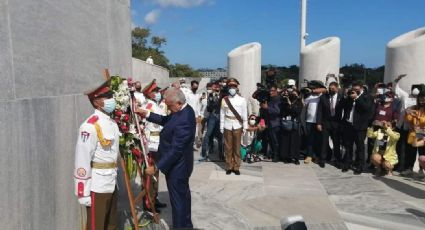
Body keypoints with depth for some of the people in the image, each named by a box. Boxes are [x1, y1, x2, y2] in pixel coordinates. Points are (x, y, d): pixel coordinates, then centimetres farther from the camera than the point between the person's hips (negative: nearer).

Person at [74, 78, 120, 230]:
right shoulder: (90, 126, -19)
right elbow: (82, 160, -21)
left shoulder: (112, 123, 9)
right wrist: (83, 192, -19)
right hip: (97, 186, -8)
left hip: (112, 183, 8)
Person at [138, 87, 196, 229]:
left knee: (177, 199, 8)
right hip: (180, 164, 10)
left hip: (176, 166, -10)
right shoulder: (184, 110, -2)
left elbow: (175, 150, -30)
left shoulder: (183, 121, -33)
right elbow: (166, 121, 13)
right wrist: (147, 114, 2)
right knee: (183, 195, 25)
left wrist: (156, 167, -24)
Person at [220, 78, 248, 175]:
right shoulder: (224, 100, 1)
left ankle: (236, 167, 16)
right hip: (227, 126, 1)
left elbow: (244, 114, 2)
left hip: (237, 126, -1)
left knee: (237, 147, 5)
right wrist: (221, 127, 3)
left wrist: (245, 127, 1)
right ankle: (229, 167, 17)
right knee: (228, 147, 6)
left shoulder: (242, 100, -1)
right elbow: (222, 114, 3)